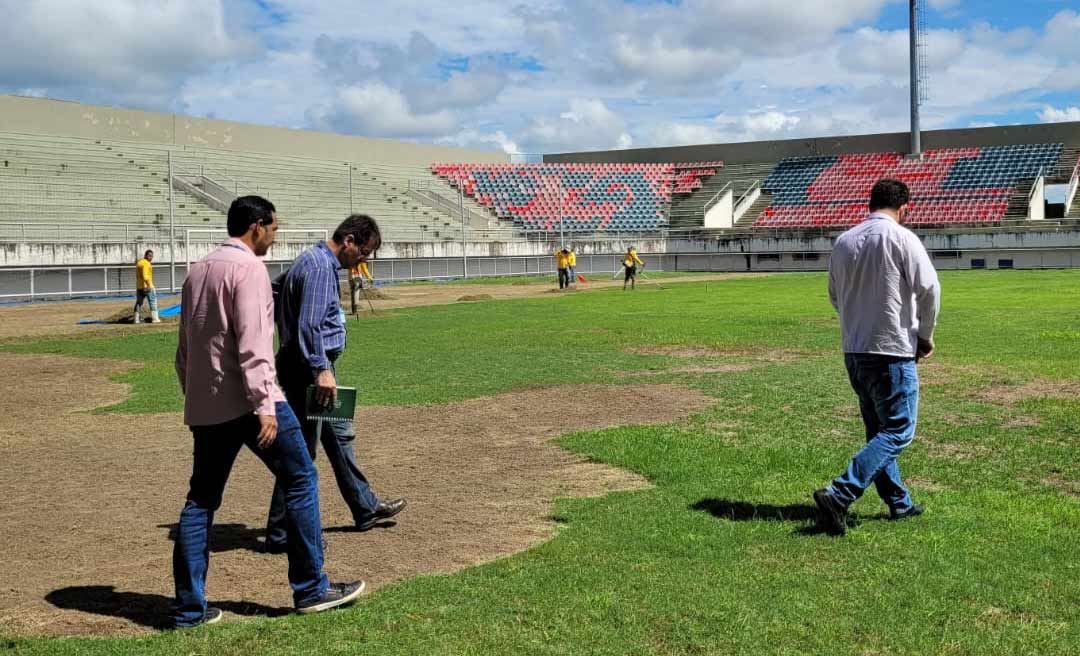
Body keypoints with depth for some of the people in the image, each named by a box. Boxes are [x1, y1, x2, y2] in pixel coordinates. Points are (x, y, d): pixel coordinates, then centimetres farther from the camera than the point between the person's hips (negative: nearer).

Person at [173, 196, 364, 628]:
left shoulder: (197, 270, 16)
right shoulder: (248, 268, -10)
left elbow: (183, 348, 19)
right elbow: (251, 344, -19)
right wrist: (265, 405, -21)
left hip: (205, 405, 8)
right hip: (246, 401, -8)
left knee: (201, 500, 10)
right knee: (300, 481, 4)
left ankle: (189, 607, 10)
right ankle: (311, 589, 8)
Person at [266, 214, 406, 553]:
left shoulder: (320, 262, 15)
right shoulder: (319, 267, -18)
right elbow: (309, 326, -26)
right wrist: (321, 370, -29)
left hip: (315, 366, 11)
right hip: (309, 368, -11)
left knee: (340, 436, 20)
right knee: (301, 451, -6)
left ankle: (366, 508, 34)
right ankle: (281, 533, 2)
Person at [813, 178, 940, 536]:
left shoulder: (843, 241, 8)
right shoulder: (901, 238, -10)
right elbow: (929, 288, -14)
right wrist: (925, 336, 0)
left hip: (853, 352, 7)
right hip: (893, 352, -7)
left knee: (879, 430, 17)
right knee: (898, 431, -2)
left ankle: (899, 503, 25)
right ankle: (838, 495, -15)